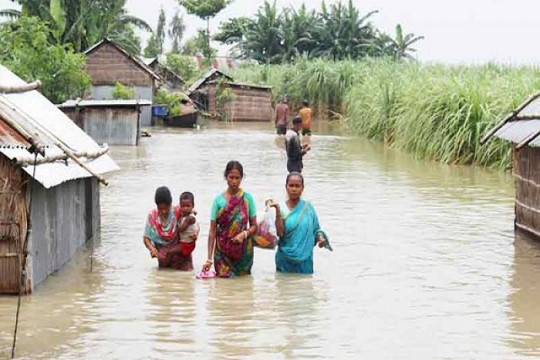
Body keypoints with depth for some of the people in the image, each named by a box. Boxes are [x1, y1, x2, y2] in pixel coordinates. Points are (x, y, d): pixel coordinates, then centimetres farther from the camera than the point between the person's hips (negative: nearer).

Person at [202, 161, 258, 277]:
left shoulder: (247, 198, -3)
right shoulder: (219, 200, -4)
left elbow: (254, 226, 2)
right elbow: (212, 231, -4)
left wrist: (244, 234, -20)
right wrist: (209, 259, -10)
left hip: (243, 250, 0)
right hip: (222, 250, 0)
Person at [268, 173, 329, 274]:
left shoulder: (308, 207, 3)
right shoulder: (282, 208, -2)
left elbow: (316, 229, 10)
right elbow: (280, 232, -13)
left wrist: (320, 238, -11)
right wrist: (278, 210, -18)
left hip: (304, 259, 1)